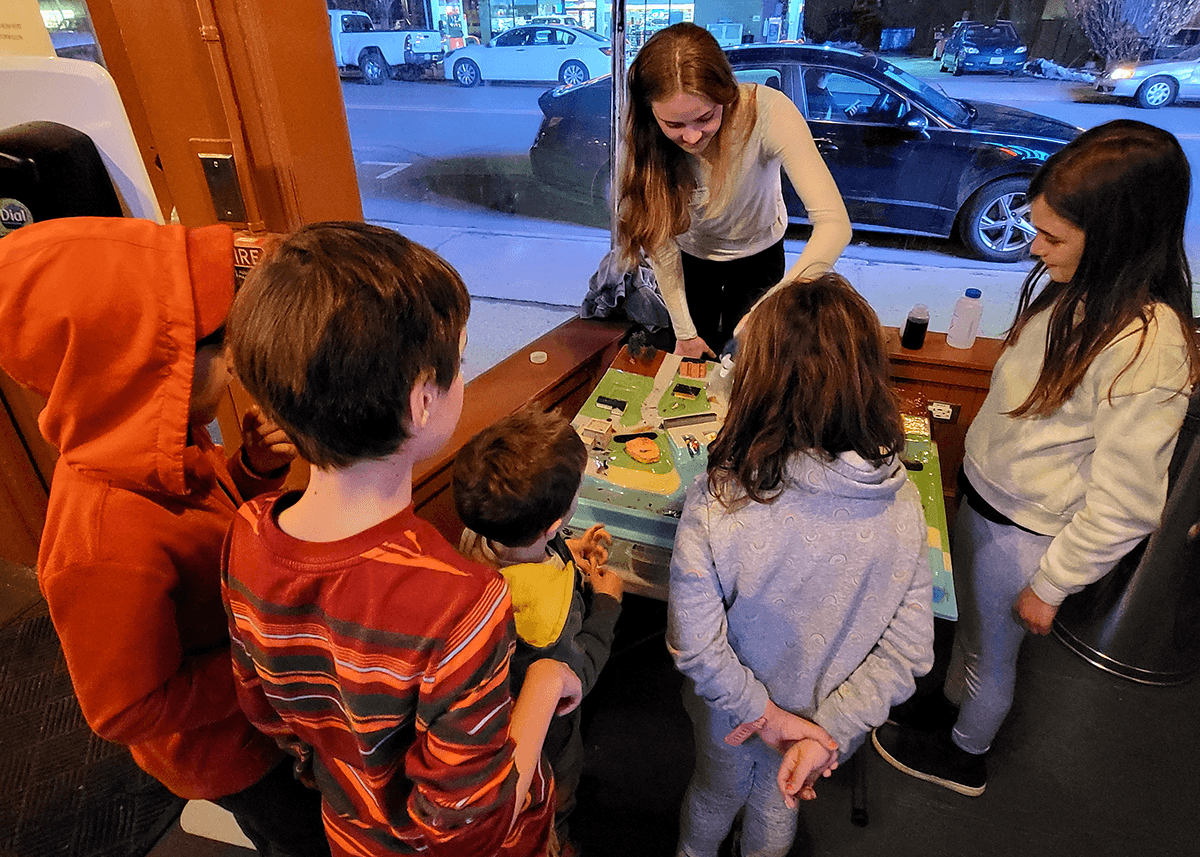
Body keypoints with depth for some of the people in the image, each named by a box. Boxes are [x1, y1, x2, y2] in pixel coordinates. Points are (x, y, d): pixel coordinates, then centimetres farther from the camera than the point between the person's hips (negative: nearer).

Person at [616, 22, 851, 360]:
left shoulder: (766, 111, -35)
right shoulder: (645, 140, -28)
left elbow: (834, 224, -42)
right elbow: (661, 242, -19)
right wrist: (684, 332, -15)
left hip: (757, 257, -1)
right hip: (691, 259, 1)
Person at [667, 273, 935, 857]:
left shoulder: (716, 507, -35)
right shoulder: (902, 504, -23)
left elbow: (695, 648, -26)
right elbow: (908, 650, -17)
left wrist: (768, 717, -13)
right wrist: (826, 732, -15)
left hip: (732, 719, -2)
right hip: (828, 720, 2)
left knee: (716, 792, 32)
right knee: (778, 807, 34)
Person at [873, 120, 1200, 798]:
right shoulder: (1076, 290, -7)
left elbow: (1124, 506, -25)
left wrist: (1051, 585, -15)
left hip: (1026, 533, -7)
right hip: (983, 493, 7)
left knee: (990, 648, 19)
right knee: (968, 618, 28)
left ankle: (964, 754, 47)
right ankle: (952, 702, 57)